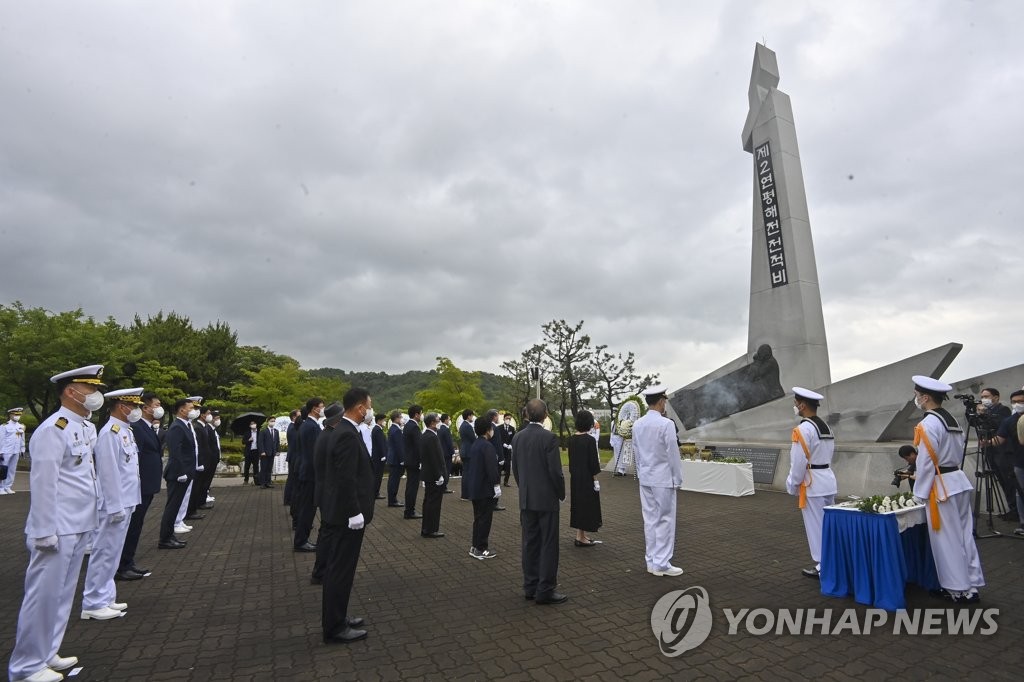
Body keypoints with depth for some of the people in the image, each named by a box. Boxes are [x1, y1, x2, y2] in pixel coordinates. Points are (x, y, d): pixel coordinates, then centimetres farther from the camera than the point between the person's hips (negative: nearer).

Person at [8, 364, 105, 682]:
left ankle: (47, 653, 30)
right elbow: (43, 485, -18)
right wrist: (44, 533, -17)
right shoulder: (53, 429, -17)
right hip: (58, 531, -8)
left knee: (63, 594, 17)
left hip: (79, 527, 8)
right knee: (43, 596, 3)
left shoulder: (87, 427, 9)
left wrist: (91, 519, 14)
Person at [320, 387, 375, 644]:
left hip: (341, 512, 10)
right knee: (341, 570, 2)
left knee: (337, 567, 19)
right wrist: (355, 513, -20)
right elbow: (346, 479, -26)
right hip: (347, 515, -10)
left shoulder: (343, 431, 9)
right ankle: (334, 628, 15)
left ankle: (334, 616, 33)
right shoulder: (348, 436, -22)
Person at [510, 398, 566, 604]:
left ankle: (530, 587, 22)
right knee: (548, 545, 4)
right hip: (547, 498, -6)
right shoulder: (549, 437, -17)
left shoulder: (517, 437, 2)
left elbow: (515, 468, 8)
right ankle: (545, 590, 9)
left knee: (530, 543, 13)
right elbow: (555, 471, -16)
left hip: (526, 499, 6)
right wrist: (561, 493, 0)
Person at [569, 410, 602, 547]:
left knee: (578, 503, 15)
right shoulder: (590, 440, -17)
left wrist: (573, 473, 17)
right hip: (587, 477, -7)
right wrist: (595, 480, -9)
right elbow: (593, 462, -15)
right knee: (587, 504, 3)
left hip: (575, 477, 7)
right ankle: (580, 537, 8)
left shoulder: (572, 439, 2)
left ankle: (581, 535, 25)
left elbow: (571, 459, 8)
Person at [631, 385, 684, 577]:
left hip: (645, 479, 6)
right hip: (663, 479, -6)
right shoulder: (666, 424, -17)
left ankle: (651, 562, 19)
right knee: (665, 520, 3)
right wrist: (678, 478, -2)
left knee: (650, 520, 12)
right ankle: (662, 564, 9)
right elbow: (673, 453, -12)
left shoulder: (637, 424, 3)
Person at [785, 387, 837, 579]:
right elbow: (828, 455, 13)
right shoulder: (826, 427, 9)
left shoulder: (803, 429, -18)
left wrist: (791, 486, -6)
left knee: (816, 527, 3)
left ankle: (823, 567, 12)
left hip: (812, 485, -8)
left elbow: (799, 463, -18)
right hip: (828, 481, 9)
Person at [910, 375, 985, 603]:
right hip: (959, 481, 9)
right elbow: (958, 454, 15)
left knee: (947, 540, 3)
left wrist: (920, 493, -10)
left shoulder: (928, 424, -19)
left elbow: (927, 463, -18)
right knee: (964, 535, 14)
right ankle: (972, 586, 22)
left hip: (942, 486, -9)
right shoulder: (953, 420, 8)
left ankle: (958, 590, 14)